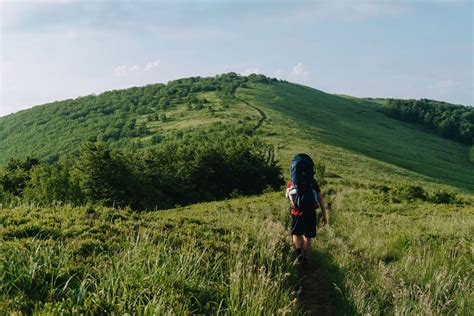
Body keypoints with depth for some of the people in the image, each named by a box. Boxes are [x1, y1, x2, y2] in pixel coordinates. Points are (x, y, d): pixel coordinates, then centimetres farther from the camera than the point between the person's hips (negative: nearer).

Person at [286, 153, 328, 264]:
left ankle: (299, 251, -6)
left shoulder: (291, 183, -5)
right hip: (310, 214, 0)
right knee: (307, 237, 18)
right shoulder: (314, 183, -5)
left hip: (296, 213, 0)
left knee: (296, 235, 19)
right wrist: (325, 215, 5)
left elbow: (287, 196, 15)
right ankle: (305, 259, 24)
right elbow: (321, 200, -3)